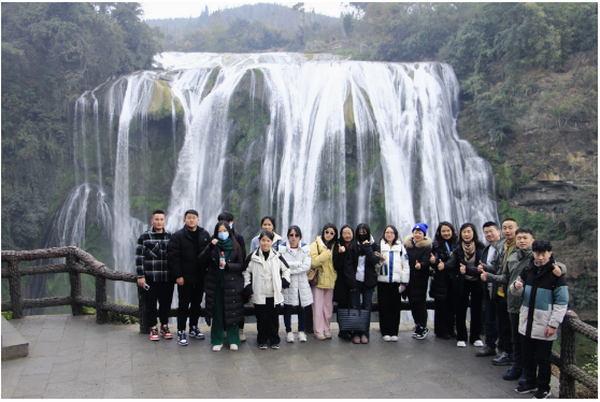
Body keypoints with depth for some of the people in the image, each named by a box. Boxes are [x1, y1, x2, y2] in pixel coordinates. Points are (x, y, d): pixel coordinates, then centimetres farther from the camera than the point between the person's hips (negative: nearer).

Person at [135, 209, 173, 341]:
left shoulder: (171, 236, 7)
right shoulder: (144, 237, 0)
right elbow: (139, 257, -1)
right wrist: (140, 276, -7)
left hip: (167, 278, 2)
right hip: (151, 278, -2)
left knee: (166, 303, 9)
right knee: (151, 303, 5)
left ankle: (165, 326, 25)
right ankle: (153, 328, 19)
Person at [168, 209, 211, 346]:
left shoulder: (205, 235, 8)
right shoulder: (178, 236, -3)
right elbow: (173, 257, -8)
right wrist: (178, 276, -13)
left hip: (200, 277, 4)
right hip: (185, 278, -4)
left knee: (197, 303, 13)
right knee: (184, 304, 1)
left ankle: (194, 328, 28)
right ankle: (181, 332, 10)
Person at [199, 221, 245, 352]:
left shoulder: (235, 246, 5)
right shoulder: (213, 246, 7)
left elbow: (241, 265, 2)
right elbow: (202, 260, -4)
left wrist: (227, 265, -14)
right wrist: (210, 247, -16)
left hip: (231, 285, -1)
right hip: (215, 284, 1)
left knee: (232, 312, 2)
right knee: (216, 313, 3)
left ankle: (233, 341, 15)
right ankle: (217, 341, 15)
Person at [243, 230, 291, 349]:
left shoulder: (277, 256, 3)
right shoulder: (253, 257, 0)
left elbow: (286, 269, 16)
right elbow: (246, 272, 7)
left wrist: (284, 283, 8)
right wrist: (248, 288, 2)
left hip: (274, 294, 1)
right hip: (259, 294, -1)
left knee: (274, 318, 7)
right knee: (261, 319, 5)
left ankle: (274, 340, 21)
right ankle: (262, 340, 20)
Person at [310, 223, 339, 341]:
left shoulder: (334, 246, 10)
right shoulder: (315, 245, -2)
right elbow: (313, 263, -14)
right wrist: (326, 253, -16)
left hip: (330, 281, 4)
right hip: (319, 280, -3)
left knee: (328, 306, 8)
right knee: (318, 306, -3)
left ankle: (326, 329, 19)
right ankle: (318, 331, 5)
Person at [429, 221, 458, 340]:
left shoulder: (456, 244, 6)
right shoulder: (436, 245, -1)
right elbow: (434, 261, -6)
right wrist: (433, 262, -30)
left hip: (453, 280, 3)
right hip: (441, 280, -3)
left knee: (452, 306, 7)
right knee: (441, 306, 2)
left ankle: (450, 329, 21)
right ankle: (440, 331, 12)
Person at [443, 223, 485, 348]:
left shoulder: (481, 248, -9)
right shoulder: (458, 249, -3)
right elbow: (452, 263, -16)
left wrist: (467, 269, -32)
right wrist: (444, 265, -38)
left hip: (477, 282, -1)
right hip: (462, 283, 1)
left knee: (476, 310, 8)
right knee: (461, 310, 4)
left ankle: (475, 337, 22)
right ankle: (461, 337, 16)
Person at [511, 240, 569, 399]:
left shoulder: (556, 273, -11)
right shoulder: (527, 270, 4)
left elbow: (562, 302, -10)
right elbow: (519, 293, 14)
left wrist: (553, 324, -14)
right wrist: (516, 287, -11)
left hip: (544, 324, -5)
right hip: (527, 321, 5)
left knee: (543, 358, 5)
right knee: (528, 355, 16)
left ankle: (544, 389, 20)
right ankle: (530, 383, 32)